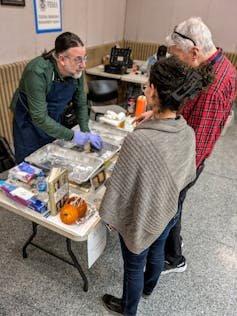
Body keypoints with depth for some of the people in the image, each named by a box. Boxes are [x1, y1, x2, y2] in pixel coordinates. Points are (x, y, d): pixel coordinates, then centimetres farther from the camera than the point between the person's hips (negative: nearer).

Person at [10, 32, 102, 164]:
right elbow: (39, 118, -31)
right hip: (29, 122, -5)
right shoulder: (37, 72, -32)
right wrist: (71, 135, -29)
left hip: (53, 120, 5)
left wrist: (86, 132, -12)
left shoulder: (77, 71, -15)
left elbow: (80, 104, -2)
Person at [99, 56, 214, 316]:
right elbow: (188, 175, 1)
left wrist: (112, 217, -7)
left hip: (141, 218, -5)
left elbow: (121, 187, -26)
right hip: (169, 212, 6)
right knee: (156, 251, 32)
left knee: (134, 266, 22)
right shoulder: (188, 133, -15)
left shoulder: (138, 140, -37)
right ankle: (148, 287, 63)